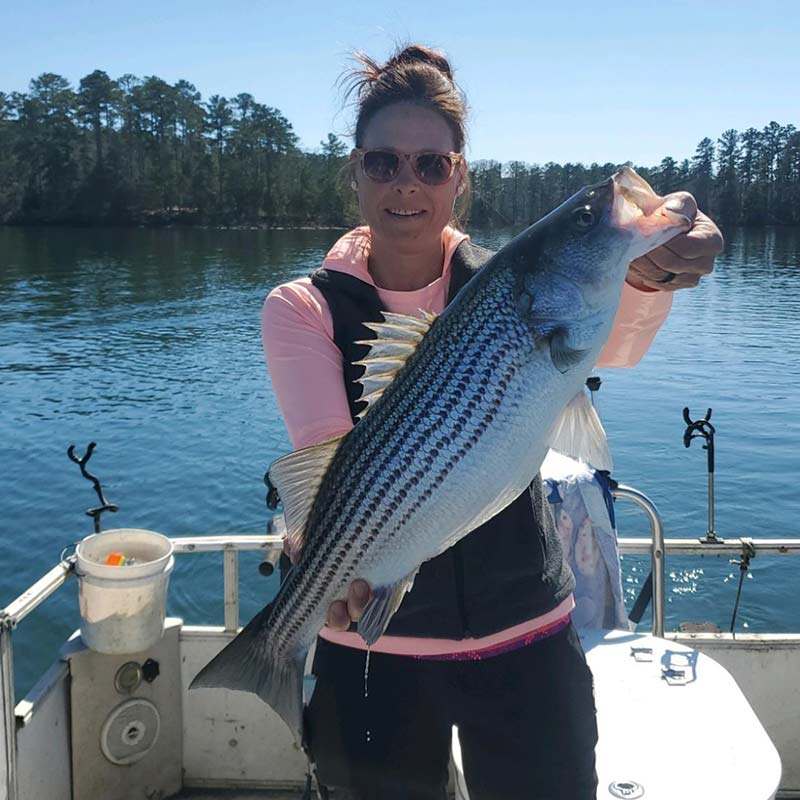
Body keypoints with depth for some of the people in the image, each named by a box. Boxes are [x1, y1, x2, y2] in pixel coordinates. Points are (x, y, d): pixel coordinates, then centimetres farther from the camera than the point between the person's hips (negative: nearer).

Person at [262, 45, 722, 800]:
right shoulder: (303, 307, -6)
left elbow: (603, 342, -25)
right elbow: (325, 448, -22)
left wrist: (647, 276, -47)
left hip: (523, 639, 1)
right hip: (371, 647, 0)